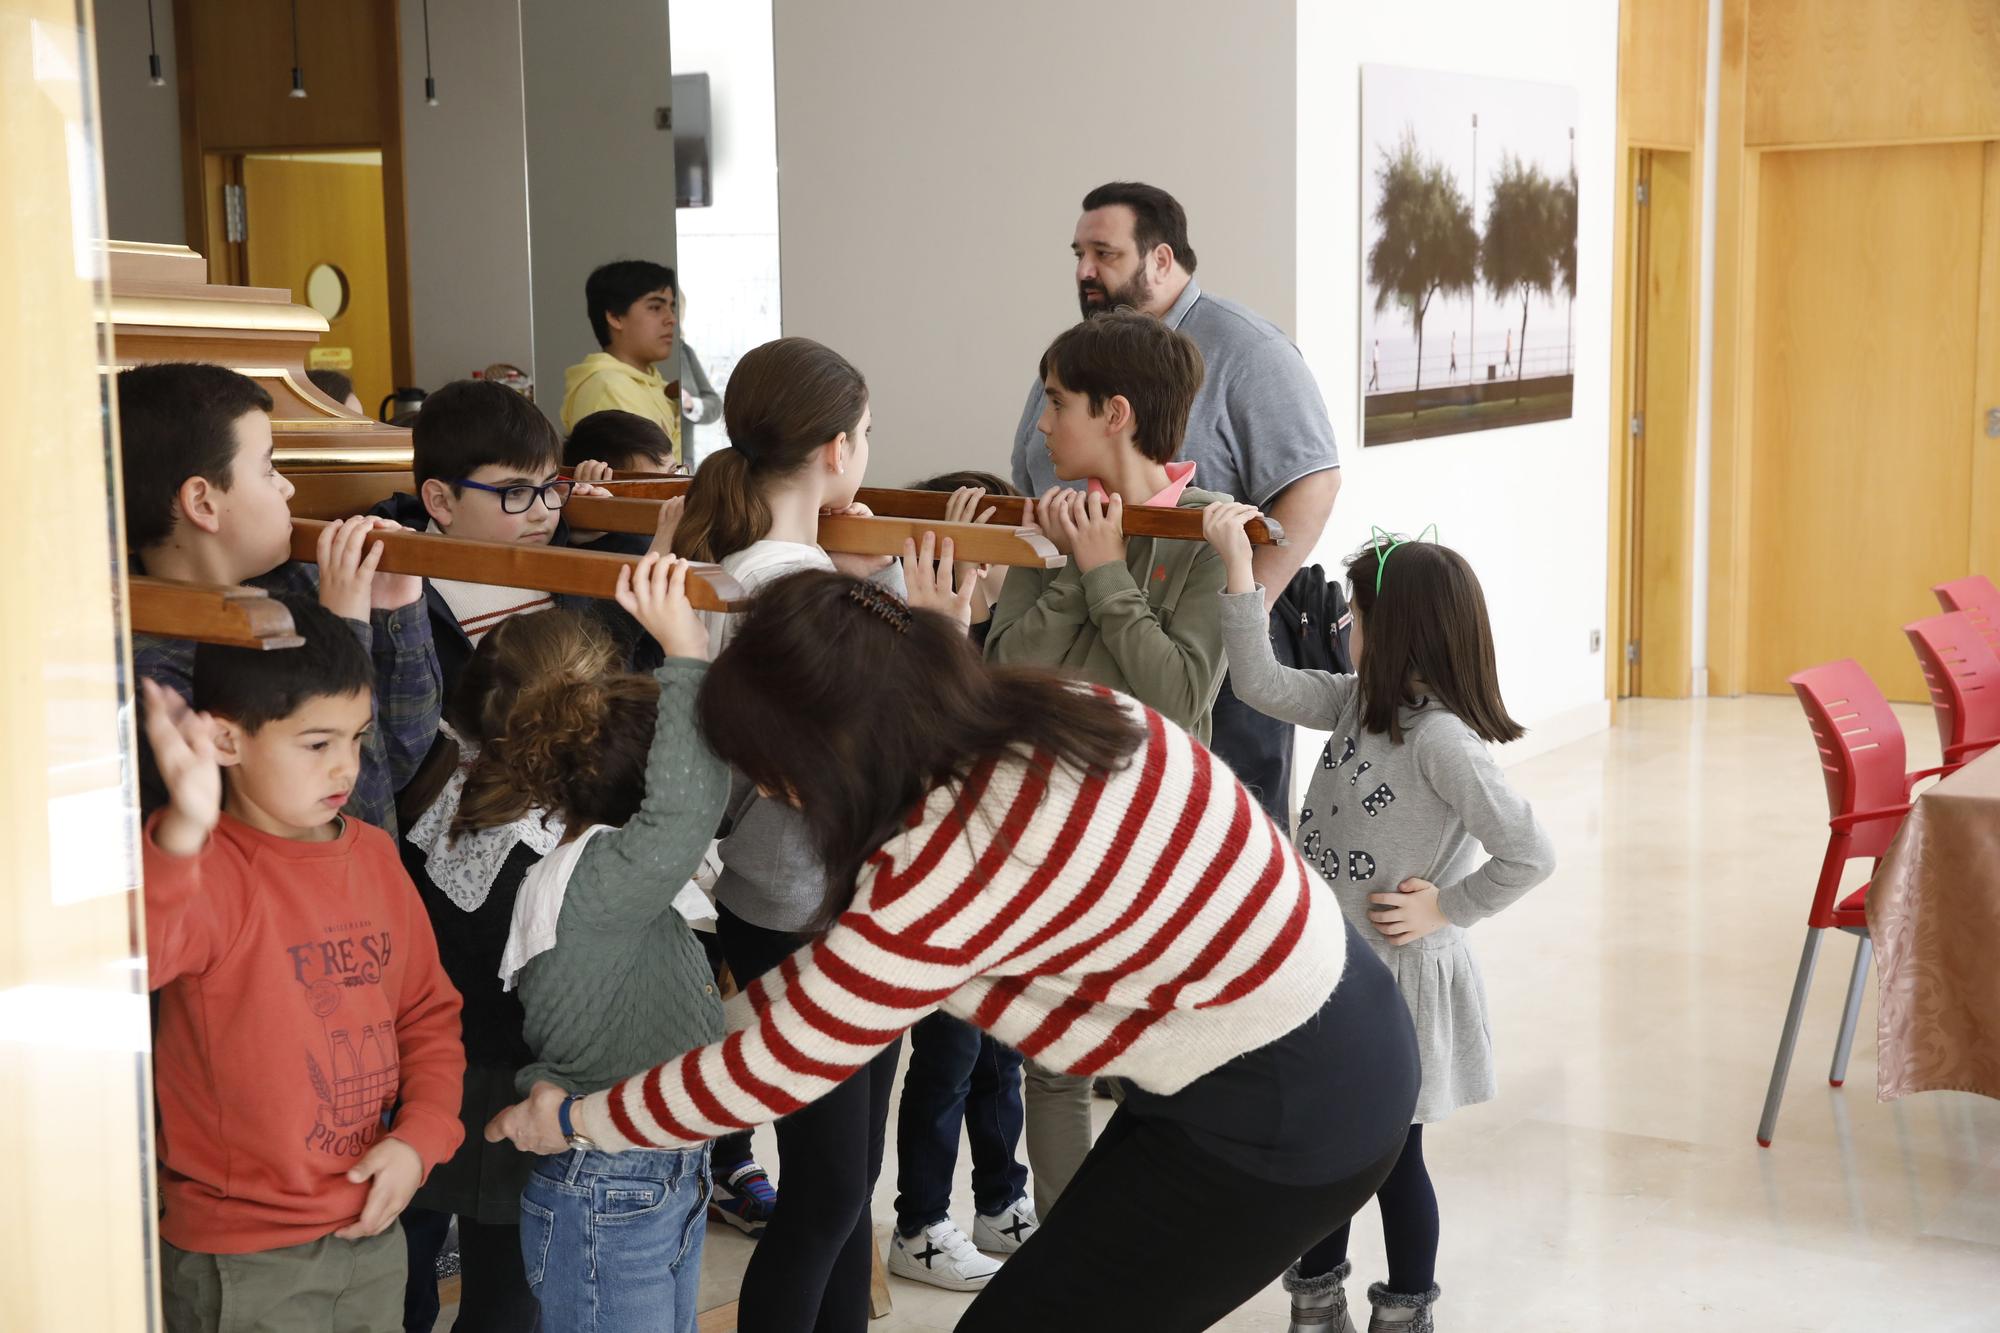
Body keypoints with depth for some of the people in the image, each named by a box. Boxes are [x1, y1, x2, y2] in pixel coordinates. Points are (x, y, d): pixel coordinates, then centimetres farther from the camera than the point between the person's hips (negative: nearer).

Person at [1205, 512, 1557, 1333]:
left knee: (1392, 1155, 8)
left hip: (1397, 975, -8)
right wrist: (1238, 568, -9)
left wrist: (1445, 909, -16)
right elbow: (1261, 685, -4)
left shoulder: (1441, 737, -23)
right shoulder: (1358, 702, 1)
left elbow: (1530, 856, -26)